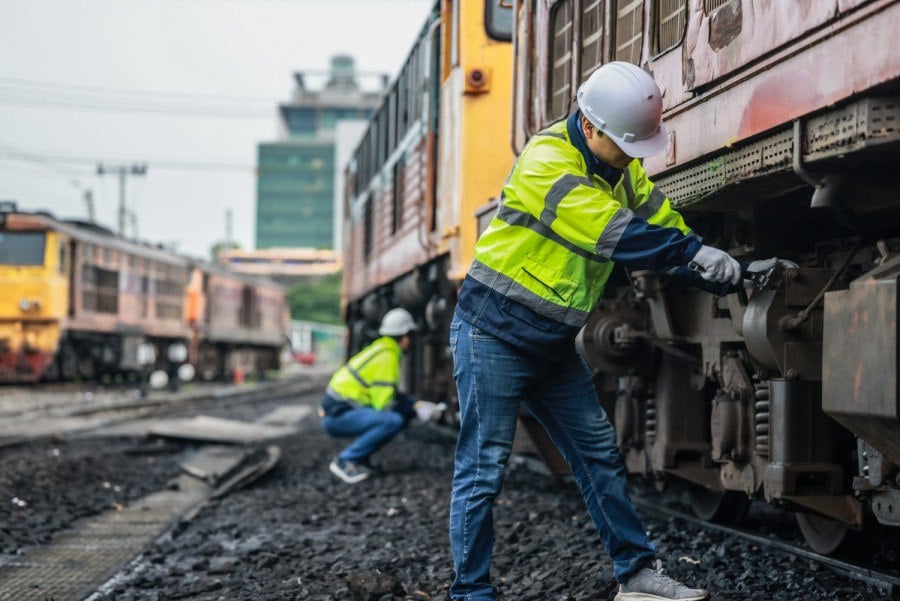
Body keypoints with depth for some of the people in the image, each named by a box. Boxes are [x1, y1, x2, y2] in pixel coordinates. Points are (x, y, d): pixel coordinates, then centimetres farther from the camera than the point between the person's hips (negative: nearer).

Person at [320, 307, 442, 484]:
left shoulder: (381, 349, 14)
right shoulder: (387, 356, -15)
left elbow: (393, 395, 21)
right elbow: (383, 403, -18)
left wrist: (418, 404, 9)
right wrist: (417, 408, -8)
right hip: (338, 415, -10)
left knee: (402, 415, 9)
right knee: (393, 421, -27)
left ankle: (359, 458, 9)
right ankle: (345, 460, -16)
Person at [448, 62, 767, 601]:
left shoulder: (622, 167, 5)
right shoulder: (546, 162, -23)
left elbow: (663, 223, 4)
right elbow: (615, 233, -31)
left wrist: (727, 275, -8)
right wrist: (694, 251, -28)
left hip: (553, 345, 8)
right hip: (494, 333, -8)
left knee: (599, 453, 10)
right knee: (484, 469, -4)